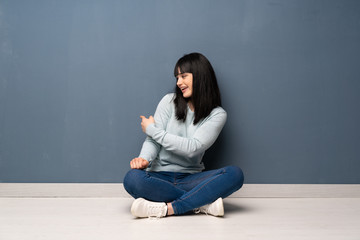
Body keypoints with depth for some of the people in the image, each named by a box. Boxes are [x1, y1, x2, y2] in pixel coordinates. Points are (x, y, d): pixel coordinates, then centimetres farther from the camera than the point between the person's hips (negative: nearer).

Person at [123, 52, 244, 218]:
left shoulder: (217, 114, 1)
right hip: (160, 177, 1)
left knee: (235, 174, -26)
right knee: (133, 178, -33)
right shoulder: (169, 102, 6)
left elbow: (192, 148, -12)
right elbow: (152, 140, 0)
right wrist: (144, 158, -23)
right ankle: (202, 203, -25)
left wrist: (151, 129, -6)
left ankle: (166, 208, -33)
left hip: (190, 179, 0)